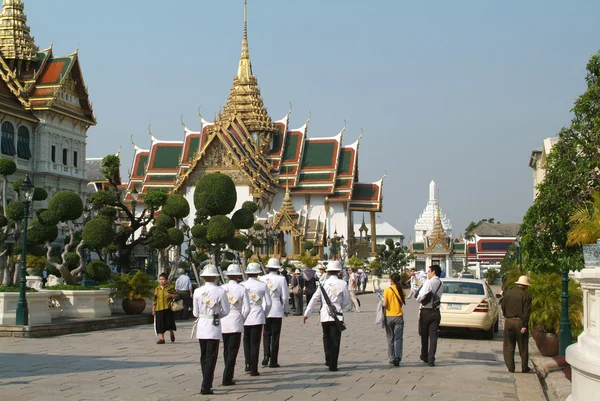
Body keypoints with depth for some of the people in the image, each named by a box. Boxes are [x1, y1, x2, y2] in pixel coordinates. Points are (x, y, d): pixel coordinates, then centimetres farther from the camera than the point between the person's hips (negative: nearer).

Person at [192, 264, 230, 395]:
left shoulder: (197, 291, -4)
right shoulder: (220, 292, -11)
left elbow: (195, 312, 0)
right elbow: (226, 311, -3)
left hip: (201, 327, 3)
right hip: (214, 327, -3)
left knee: (203, 356, 15)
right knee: (211, 357, 1)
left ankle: (207, 384, 24)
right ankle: (206, 387, -2)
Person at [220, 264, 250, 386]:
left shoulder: (221, 288, -2)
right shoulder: (242, 289, -6)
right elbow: (246, 309, -7)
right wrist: (242, 319, 8)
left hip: (223, 323, 3)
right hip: (236, 323, -3)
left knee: (226, 350, 17)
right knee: (233, 350, 2)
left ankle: (228, 376, 25)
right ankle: (227, 378, -4)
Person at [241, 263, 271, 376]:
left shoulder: (242, 285, -5)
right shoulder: (262, 285, -4)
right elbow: (268, 303, -2)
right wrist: (264, 314, 14)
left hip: (244, 317, 1)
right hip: (258, 317, -1)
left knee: (246, 340, 19)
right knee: (255, 342, 5)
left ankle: (248, 364, 12)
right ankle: (254, 369, 5)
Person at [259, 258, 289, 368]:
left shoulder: (262, 278, -2)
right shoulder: (281, 279, -7)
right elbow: (285, 296, -5)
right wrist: (282, 304, 14)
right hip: (277, 310, -2)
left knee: (266, 334, 14)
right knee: (275, 335, 5)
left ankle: (266, 356, -2)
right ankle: (273, 361, 6)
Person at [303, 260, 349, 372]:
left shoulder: (323, 284, 0)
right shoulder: (342, 284, -4)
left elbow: (314, 299, 2)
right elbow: (346, 301, 2)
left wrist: (306, 314, 10)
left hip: (325, 316, 2)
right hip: (337, 316, -2)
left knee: (327, 337, 21)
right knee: (335, 340, 3)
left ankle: (328, 360, 21)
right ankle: (333, 365, 2)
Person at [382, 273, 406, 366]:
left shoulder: (387, 290, -9)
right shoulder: (401, 290, -2)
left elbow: (385, 304, -13)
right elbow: (402, 303, 1)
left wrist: (382, 300, 7)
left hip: (389, 316, -1)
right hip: (399, 316, 1)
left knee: (390, 339, 11)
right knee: (398, 338, 2)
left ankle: (392, 358, 16)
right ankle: (397, 357, -15)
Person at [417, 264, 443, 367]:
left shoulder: (429, 282, -14)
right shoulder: (441, 284, 7)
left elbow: (421, 296, -21)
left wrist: (419, 300, 0)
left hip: (426, 311, -4)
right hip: (436, 312, 5)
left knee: (424, 335, 12)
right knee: (433, 336, 3)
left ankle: (424, 356, 25)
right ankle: (431, 359, -1)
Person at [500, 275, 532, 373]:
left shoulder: (508, 293, 5)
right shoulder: (526, 296, -8)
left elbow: (503, 307, 10)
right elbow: (526, 312, -13)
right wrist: (525, 325, -13)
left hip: (508, 321, 3)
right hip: (520, 322, -3)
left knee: (509, 346, 9)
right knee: (523, 347, 8)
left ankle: (510, 367, 6)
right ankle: (524, 368, 15)